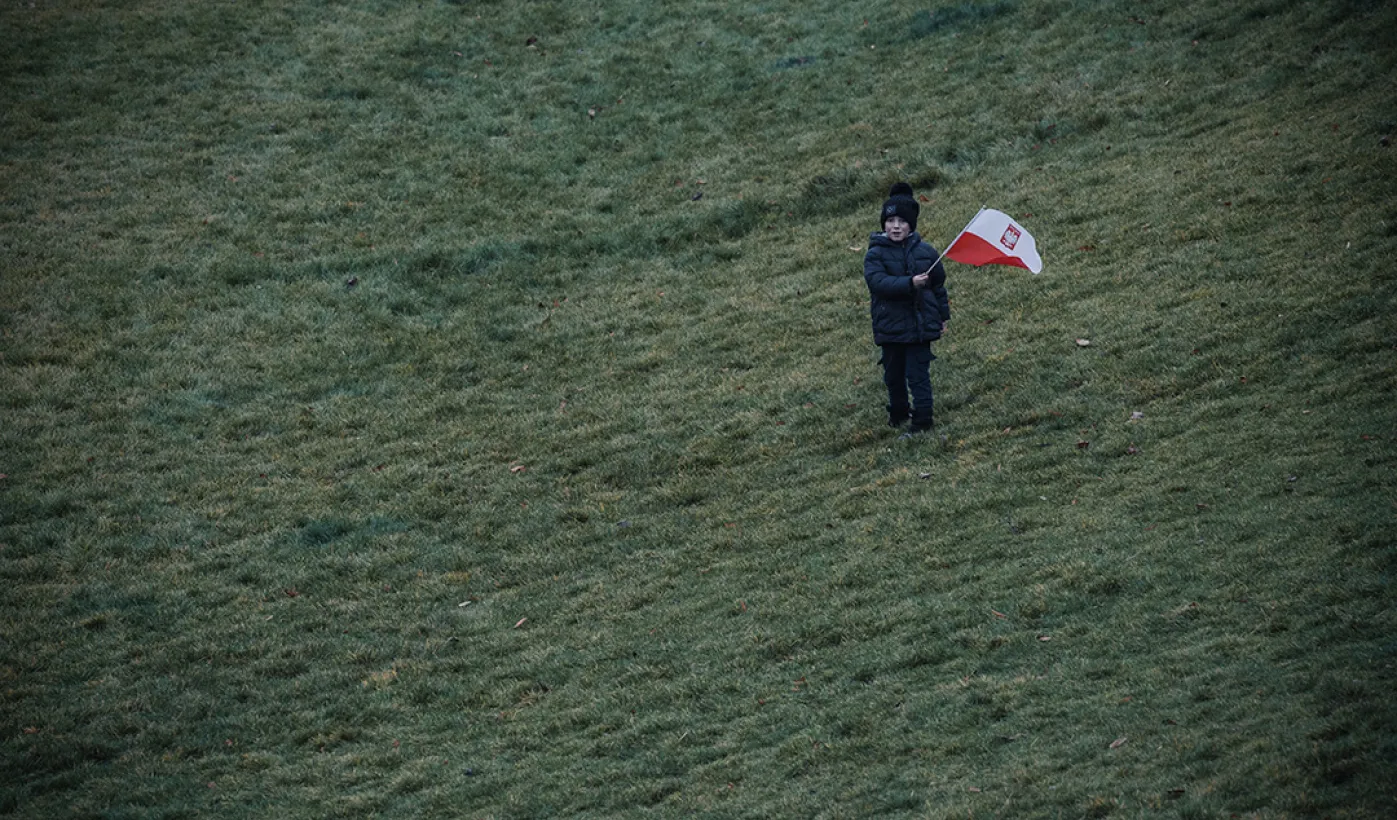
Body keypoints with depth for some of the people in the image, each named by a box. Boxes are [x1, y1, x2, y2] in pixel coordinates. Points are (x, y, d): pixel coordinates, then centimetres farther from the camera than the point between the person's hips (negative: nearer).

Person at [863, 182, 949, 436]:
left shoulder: (925, 252, 2)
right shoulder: (875, 254, -5)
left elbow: (938, 285, 12)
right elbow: (878, 282, -22)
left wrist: (943, 316, 16)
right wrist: (910, 283, -31)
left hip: (920, 325, 0)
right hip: (891, 327, 0)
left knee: (918, 374, -4)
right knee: (894, 374, 14)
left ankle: (922, 421, 1)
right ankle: (898, 412, 35)